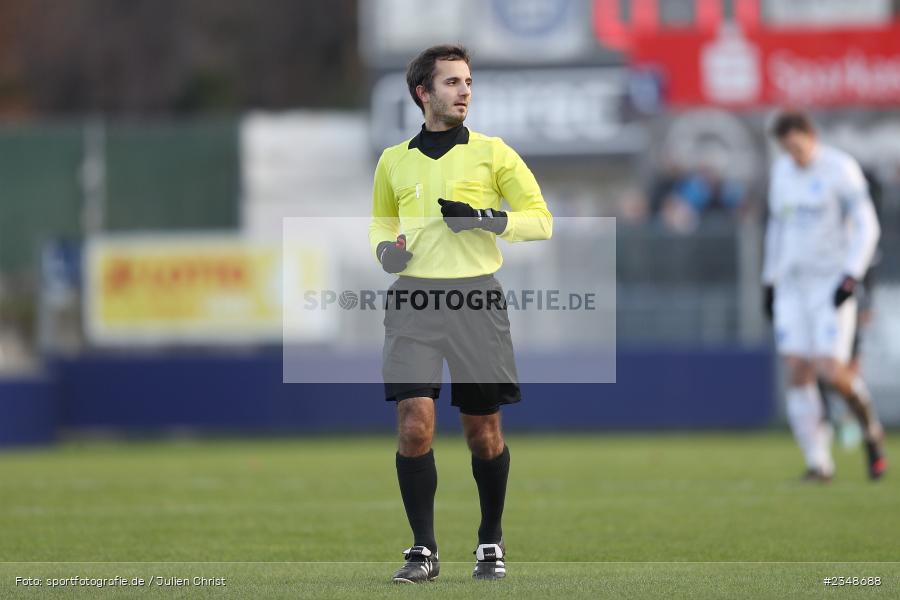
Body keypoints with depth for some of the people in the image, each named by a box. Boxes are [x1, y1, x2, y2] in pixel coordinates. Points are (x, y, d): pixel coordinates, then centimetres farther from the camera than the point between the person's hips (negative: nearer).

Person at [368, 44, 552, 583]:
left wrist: (488, 219, -11)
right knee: (414, 422, -12)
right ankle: (423, 549, -3)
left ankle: (492, 542, 24)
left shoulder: (492, 153, 5)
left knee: (484, 431, 5)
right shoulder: (395, 161, 12)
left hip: (477, 298, -1)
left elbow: (541, 219, 5)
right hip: (414, 297, 1)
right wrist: (385, 247, 6)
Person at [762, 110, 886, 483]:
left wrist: (851, 277, -18)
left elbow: (866, 226, -8)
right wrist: (769, 281, 19)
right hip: (792, 284, 5)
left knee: (831, 371, -15)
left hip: (832, 282, -5)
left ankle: (871, 430, 12)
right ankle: (818, 463, -1)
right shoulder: (781, 172, 11)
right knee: (798, 375, -5)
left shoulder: (840, 170, -8)